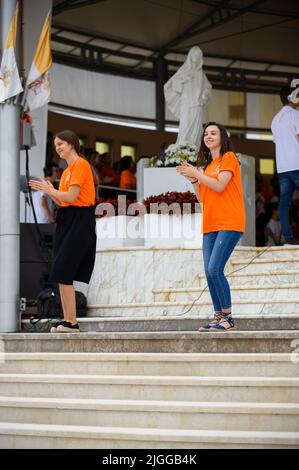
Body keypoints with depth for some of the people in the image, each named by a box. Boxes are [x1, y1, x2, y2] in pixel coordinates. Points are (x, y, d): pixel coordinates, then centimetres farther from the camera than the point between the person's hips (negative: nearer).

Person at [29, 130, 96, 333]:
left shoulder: (81, 165, -10)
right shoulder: (68, 170, 18)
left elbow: (71, 197, -17)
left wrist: (51, 190, -4)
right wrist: (49, 190, 7)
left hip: (80, 222, -9)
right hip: (67, 220, 9)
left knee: (63, 273, -13)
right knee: (63, 275, 5)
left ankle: (72, 322, -11)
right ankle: (67, 320, 6)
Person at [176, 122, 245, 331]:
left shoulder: (229, 158, -1)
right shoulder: (207, 165, 21)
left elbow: (219, 185, -14)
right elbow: (202, 198, 18)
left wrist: (196, 173, -8)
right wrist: (193, 179, 4)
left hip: (229, 223, -8)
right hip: (210, 225, 8)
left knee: (215, 269, -17)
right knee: (209, 272, 2)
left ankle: (228, 317, -11)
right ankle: (218, 316, 7)